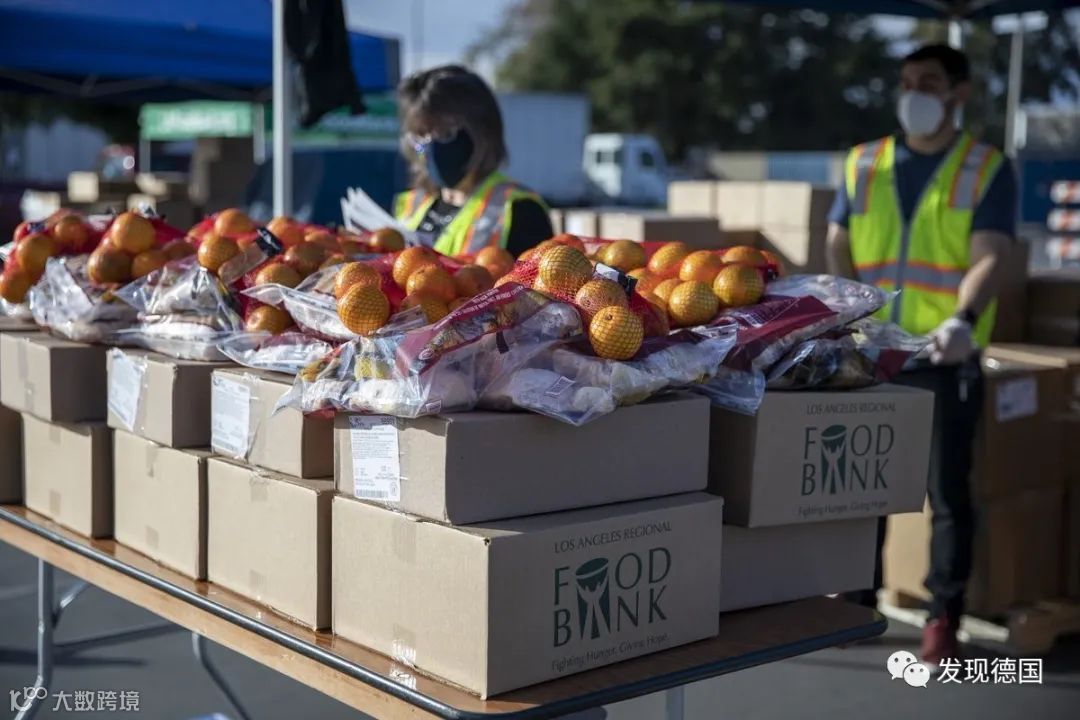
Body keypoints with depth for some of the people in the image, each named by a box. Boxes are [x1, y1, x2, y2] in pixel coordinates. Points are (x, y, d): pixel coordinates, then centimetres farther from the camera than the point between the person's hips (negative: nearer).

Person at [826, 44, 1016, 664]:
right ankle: (857, 602, 24)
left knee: (948, 490, 2)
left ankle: (945, 619, 12)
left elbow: (989, 259, -11)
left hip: (946, 359, -3)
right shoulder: (863, 165, 11)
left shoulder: (988, 170, 1)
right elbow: (838, 249, 11)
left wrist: (962, 321, -29)